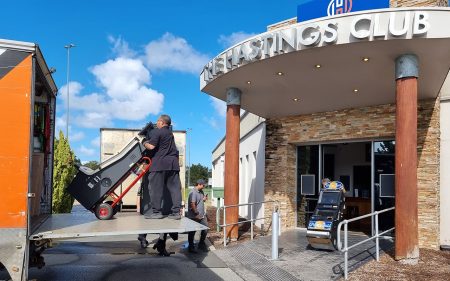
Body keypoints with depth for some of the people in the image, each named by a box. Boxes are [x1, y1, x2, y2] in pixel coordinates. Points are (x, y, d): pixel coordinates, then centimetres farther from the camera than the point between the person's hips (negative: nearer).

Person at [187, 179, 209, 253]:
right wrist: (196, 213, -19)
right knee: (192, 232, 5)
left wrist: (204, 199, 1)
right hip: (194, 217, -8)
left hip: (202, 215, 8)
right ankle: (191, 247, 18)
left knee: (205, 229, 9)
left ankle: (201, 244, 27)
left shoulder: (201, 192, 11)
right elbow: (192, 204, -23)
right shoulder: (193, 193, -18)